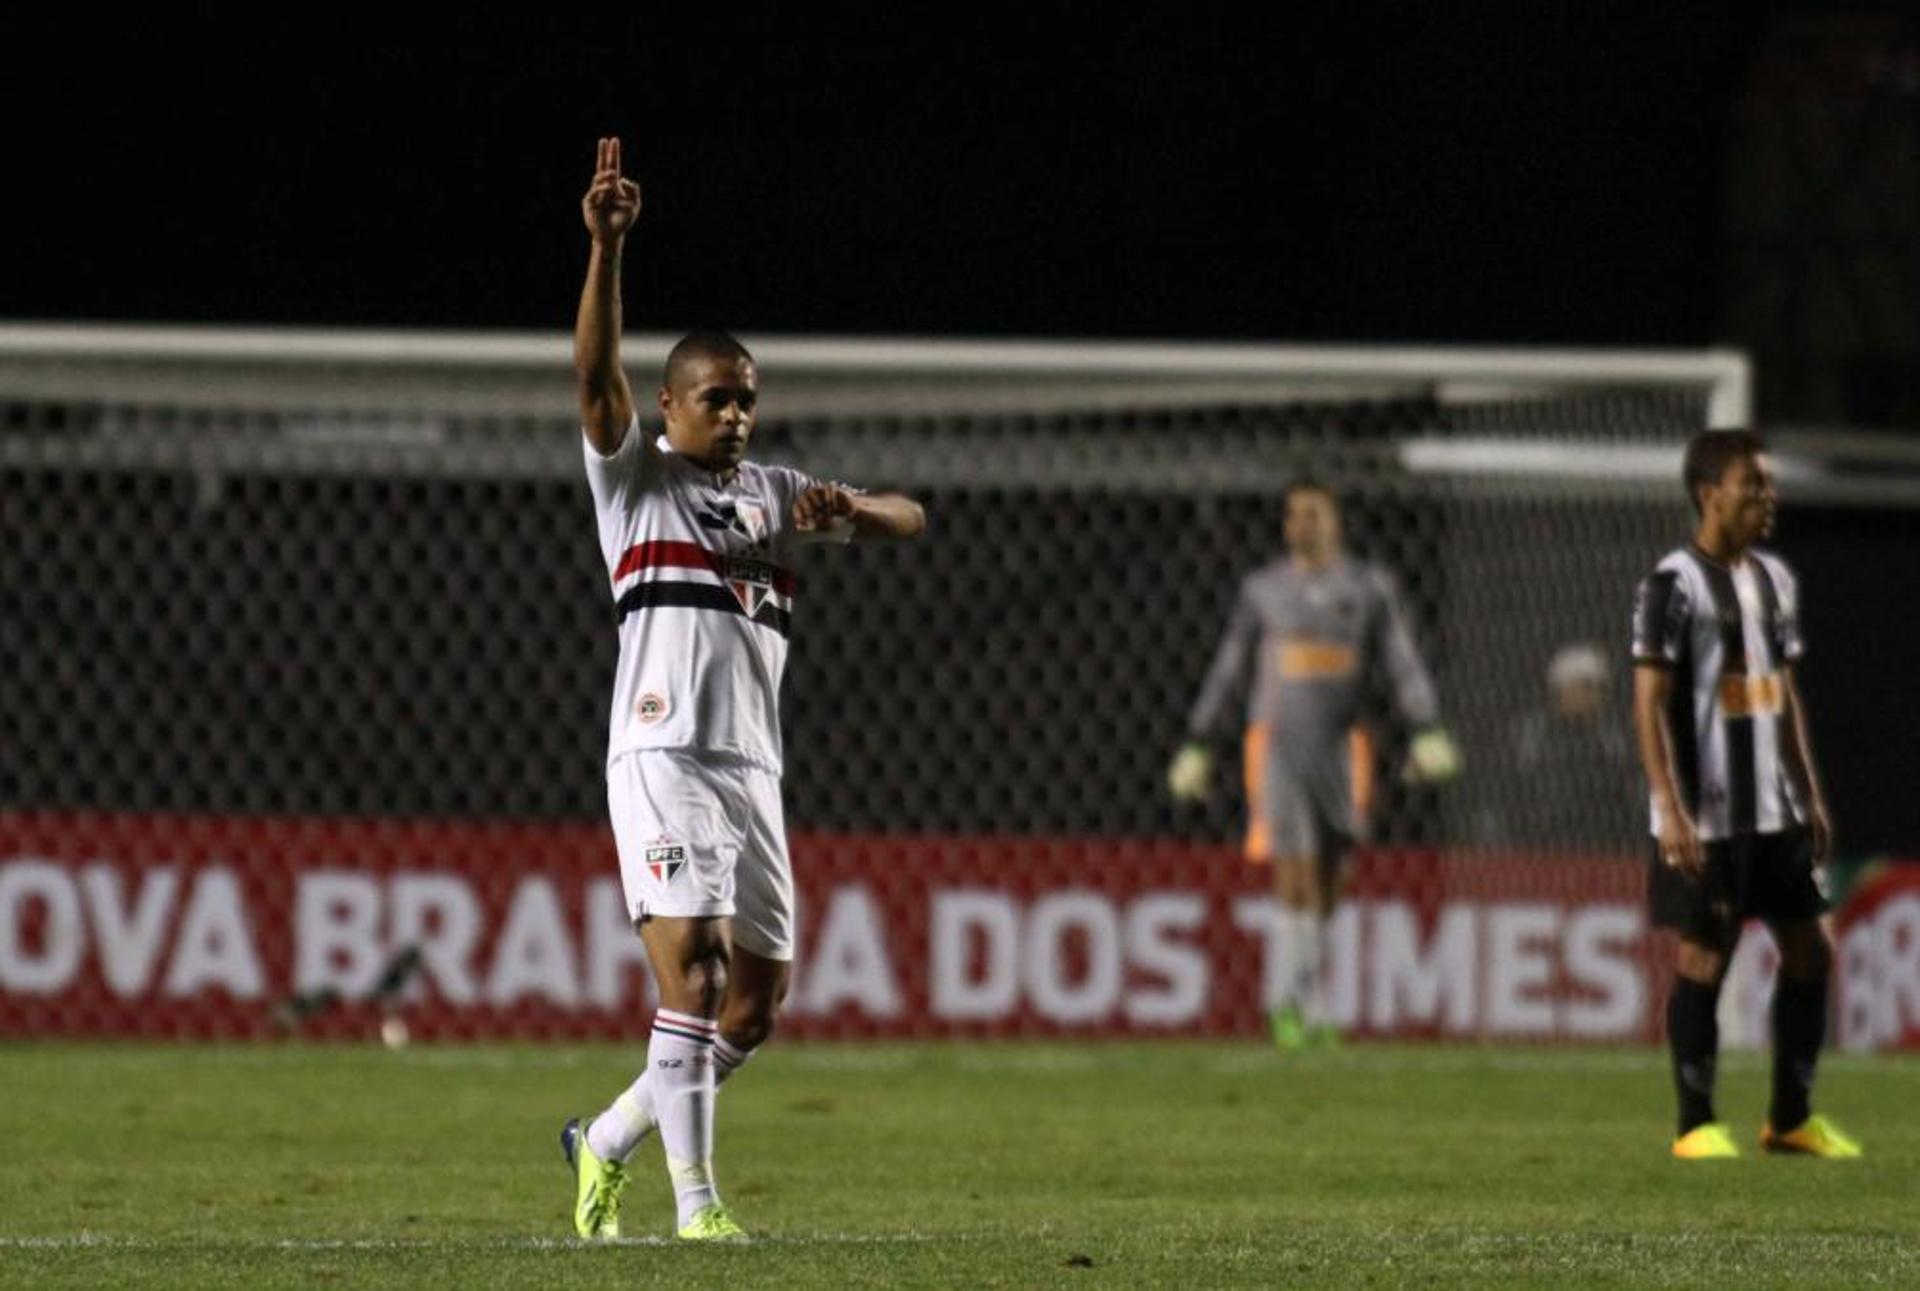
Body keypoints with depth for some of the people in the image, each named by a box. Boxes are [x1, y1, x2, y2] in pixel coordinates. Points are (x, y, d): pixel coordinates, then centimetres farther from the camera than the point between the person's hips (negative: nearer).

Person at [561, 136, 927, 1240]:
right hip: (663, 756, -6)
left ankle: (609, 1141, 24)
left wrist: (845, 509, -7)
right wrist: (608, 247, -26)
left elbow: (909, 519, 17)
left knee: (757, 1002, 6)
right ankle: (697, 1200, -18)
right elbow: (597, 372, -11)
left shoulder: (774, 492, 20)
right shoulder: (636, 476, 6)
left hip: (752, 767, 6)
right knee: (692, 969, -18)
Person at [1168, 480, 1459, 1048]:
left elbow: (1403, 665, 2)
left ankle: (1293, 1000, 19)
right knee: (1295, 872, -13)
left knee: (1324, 880, 6)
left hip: (1339, 746, 1)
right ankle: (1309, 1006, -14)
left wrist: (1427, 735, -11)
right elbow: (1228, 672, 13)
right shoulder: (1263, 589, 8)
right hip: (1277, 743, -1)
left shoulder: (1369, 588, 6)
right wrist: (1196, 746, 11)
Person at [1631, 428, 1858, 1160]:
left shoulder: (1774, 580, 13)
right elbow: (1650, 702, -14)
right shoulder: (1674, 585, -11)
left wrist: (1810, 795, 16)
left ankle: (1792, 1118, 16)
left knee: (1809, 950, 6)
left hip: (1774, 812, 7)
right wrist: (1671, 810, -20)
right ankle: (1695, 1126, 6)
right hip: (1705, 819, -7)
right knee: (1703, 959, -2)